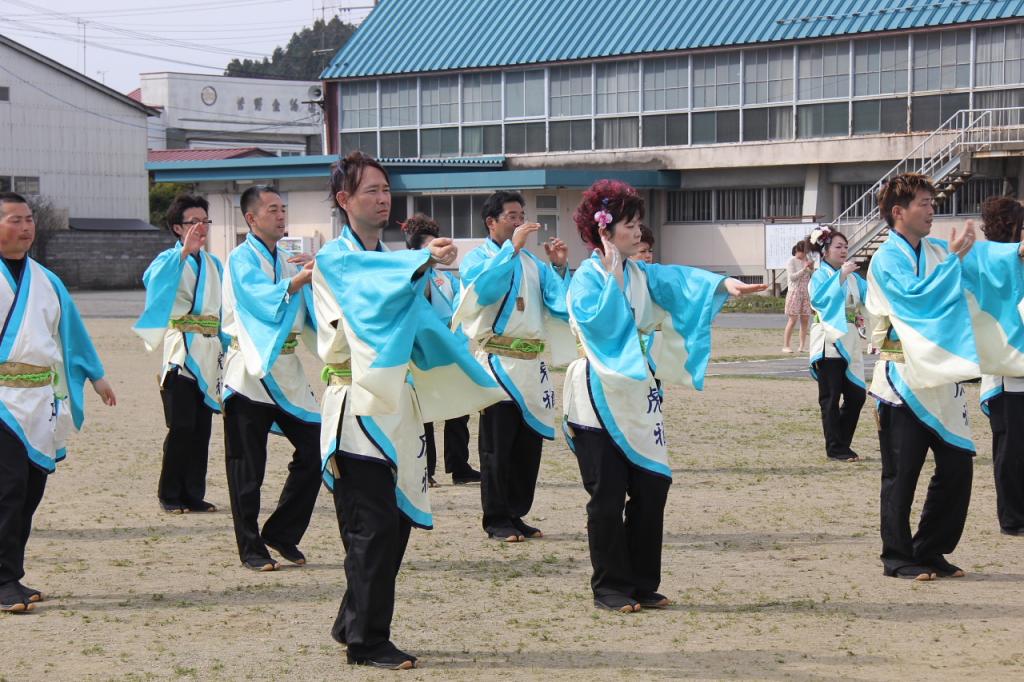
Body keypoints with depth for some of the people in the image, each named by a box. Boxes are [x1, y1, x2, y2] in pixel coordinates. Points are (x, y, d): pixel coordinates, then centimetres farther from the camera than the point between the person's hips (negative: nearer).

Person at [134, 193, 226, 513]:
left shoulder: (214, 264, 16)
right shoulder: (169, 260, 0)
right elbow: (153, 279, -23)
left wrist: (227, 347, 11)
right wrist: (185, 251, -34)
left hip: (209, 353, 5)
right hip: (180, 352, -5)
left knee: (202, 428, 6)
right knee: (181, 428, -7)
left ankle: (194, 493, 12)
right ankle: (170, 495, 2)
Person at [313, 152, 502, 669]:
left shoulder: (390, 261, 19)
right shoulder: (334, 259, -6)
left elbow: (417, 326, 19)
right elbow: (371, 283, -28)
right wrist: (427, 260, -41)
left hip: (394, 405, 8)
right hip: (358, 407, -8)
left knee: (397, 522, 11)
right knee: (374, 528, -7)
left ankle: (352, 624, 24)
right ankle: (366, 641, 1)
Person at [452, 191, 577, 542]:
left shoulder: (533, 262, 15)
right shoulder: (476, 258, 1)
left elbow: (560, 305, 7)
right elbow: (485, 289, -21)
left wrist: (560, 267, -5)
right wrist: (512, 248, -19)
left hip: (532, 364, 5)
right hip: (499, 362, -5)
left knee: (529, 445, 8)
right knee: (497, 448, -2)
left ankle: (516, 514, 17)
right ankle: (497, 520, 5)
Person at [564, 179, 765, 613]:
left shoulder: (641, 274, 10)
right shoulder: (588, 277, -6)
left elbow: (681, 281, -7)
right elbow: (599, 323, -23)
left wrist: (724, 284, -23)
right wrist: (614, 275, -17)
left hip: (635, 395, 6)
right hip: (599, 398, -6)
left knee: (651, 487, 4)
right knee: (608, 496, -3)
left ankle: (642, 584, 13)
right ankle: (610, 589, 6)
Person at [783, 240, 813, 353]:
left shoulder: (807, 260, 11)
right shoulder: (791, 261, -3)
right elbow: (792, 276, -14)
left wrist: (812, 268, -5)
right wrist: (804, 269, -19)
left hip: (806, 293, 5)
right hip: (794, 292, -5)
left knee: (805, 320, 1)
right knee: (792, 320, -9)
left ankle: (802, 346, 5)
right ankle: (786, 346, -6)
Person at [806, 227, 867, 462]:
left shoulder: (853, 277, 14)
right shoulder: (820, 276, -4)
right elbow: (818, 298, -22)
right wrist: (841, 275, -24)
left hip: (849, 343, 6)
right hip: (829, 343, -6)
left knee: (857, 395, 5)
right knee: (831, 399, -1)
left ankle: (841, 444, 17)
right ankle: (835, 448, 5)